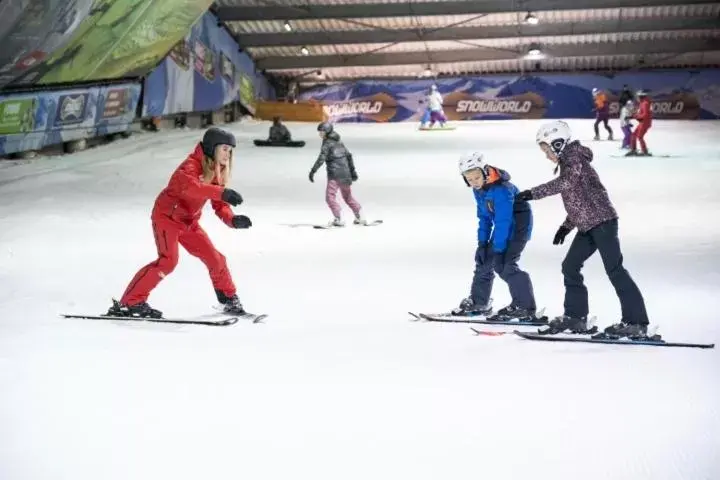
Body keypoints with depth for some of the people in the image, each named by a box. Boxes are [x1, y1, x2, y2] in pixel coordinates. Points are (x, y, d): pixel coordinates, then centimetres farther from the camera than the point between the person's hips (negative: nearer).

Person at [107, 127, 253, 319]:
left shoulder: (217, 172, 5)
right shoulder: (192, 165, -22)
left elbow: (220, 206, 4)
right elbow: (188, 185, -46)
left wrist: (233, 220, -18)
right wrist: (222, 192, -57)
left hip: (188, 222, 8)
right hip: (167, 216, -8)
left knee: (215, 259, 5)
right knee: (168, 260, -22)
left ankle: (229, 300, 24)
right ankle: (129, 302, -16)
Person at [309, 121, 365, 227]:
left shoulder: (327, 143, -8)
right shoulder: (339, 142, 15)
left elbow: (321, 159, -18)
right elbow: (349, 156, 17)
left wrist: (313, 171, -19)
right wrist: (352, 171, 21)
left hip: (334, 174, -8)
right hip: (345, 173, 8)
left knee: (330, 197, -7)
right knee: (348, 196, 19)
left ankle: (339, 219, -16)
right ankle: (360, 218, 22)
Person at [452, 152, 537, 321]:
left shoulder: (501, 189, -29)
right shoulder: (478, 190, 0)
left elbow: (503, 221, -29)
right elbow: (484, 217, 8)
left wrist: (498, 249, -28)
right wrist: (482, 243, 2)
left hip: (518, 225, -9)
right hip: (504, 226, 9)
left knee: (504, 264, -19)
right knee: (484, 259, 11)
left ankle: (525, 308, -12)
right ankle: (478, 302, 26)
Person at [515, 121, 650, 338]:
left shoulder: (574, 159, -9)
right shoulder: (567, 163, 19)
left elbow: (565, 183, -29)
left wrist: (533, 193, -30)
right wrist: (566, 226, 20)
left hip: (602, 220, -10)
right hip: (588, 225, 10)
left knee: (614, 269, -10)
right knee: (570, 266, 11)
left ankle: (636, 322, -8)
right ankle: (575, 316, 18)